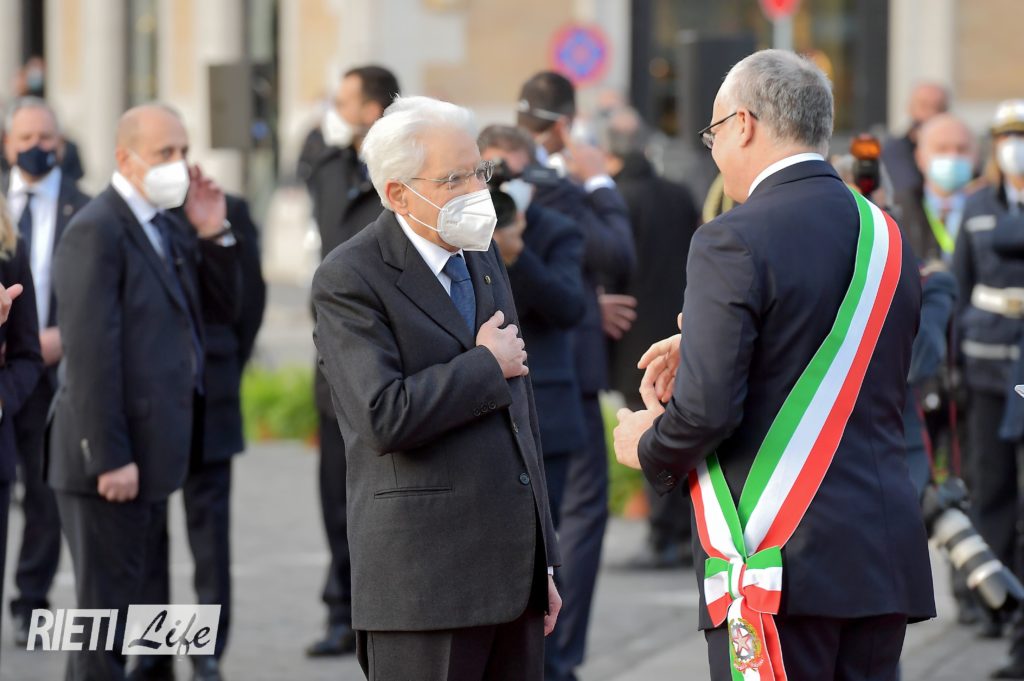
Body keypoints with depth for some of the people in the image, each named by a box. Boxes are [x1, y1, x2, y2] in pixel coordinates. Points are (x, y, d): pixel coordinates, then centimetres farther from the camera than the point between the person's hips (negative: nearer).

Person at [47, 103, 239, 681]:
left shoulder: (170, 225, 13)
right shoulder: (98, 231, -15)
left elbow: (223, 309, 15)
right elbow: (91, 352, -20)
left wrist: (213, 236, 0)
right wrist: (109, 458, -23)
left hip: (152, 452, 9)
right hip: (114, 457, -9)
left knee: (121, 600, 16)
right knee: (106, 604, -3)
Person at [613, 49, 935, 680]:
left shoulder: (734, 242, -10)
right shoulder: (888, 238, 13)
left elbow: (707, 409, -16)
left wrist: (650, 448, 6)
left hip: (777, 560, -7)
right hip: (887, 555, 7)